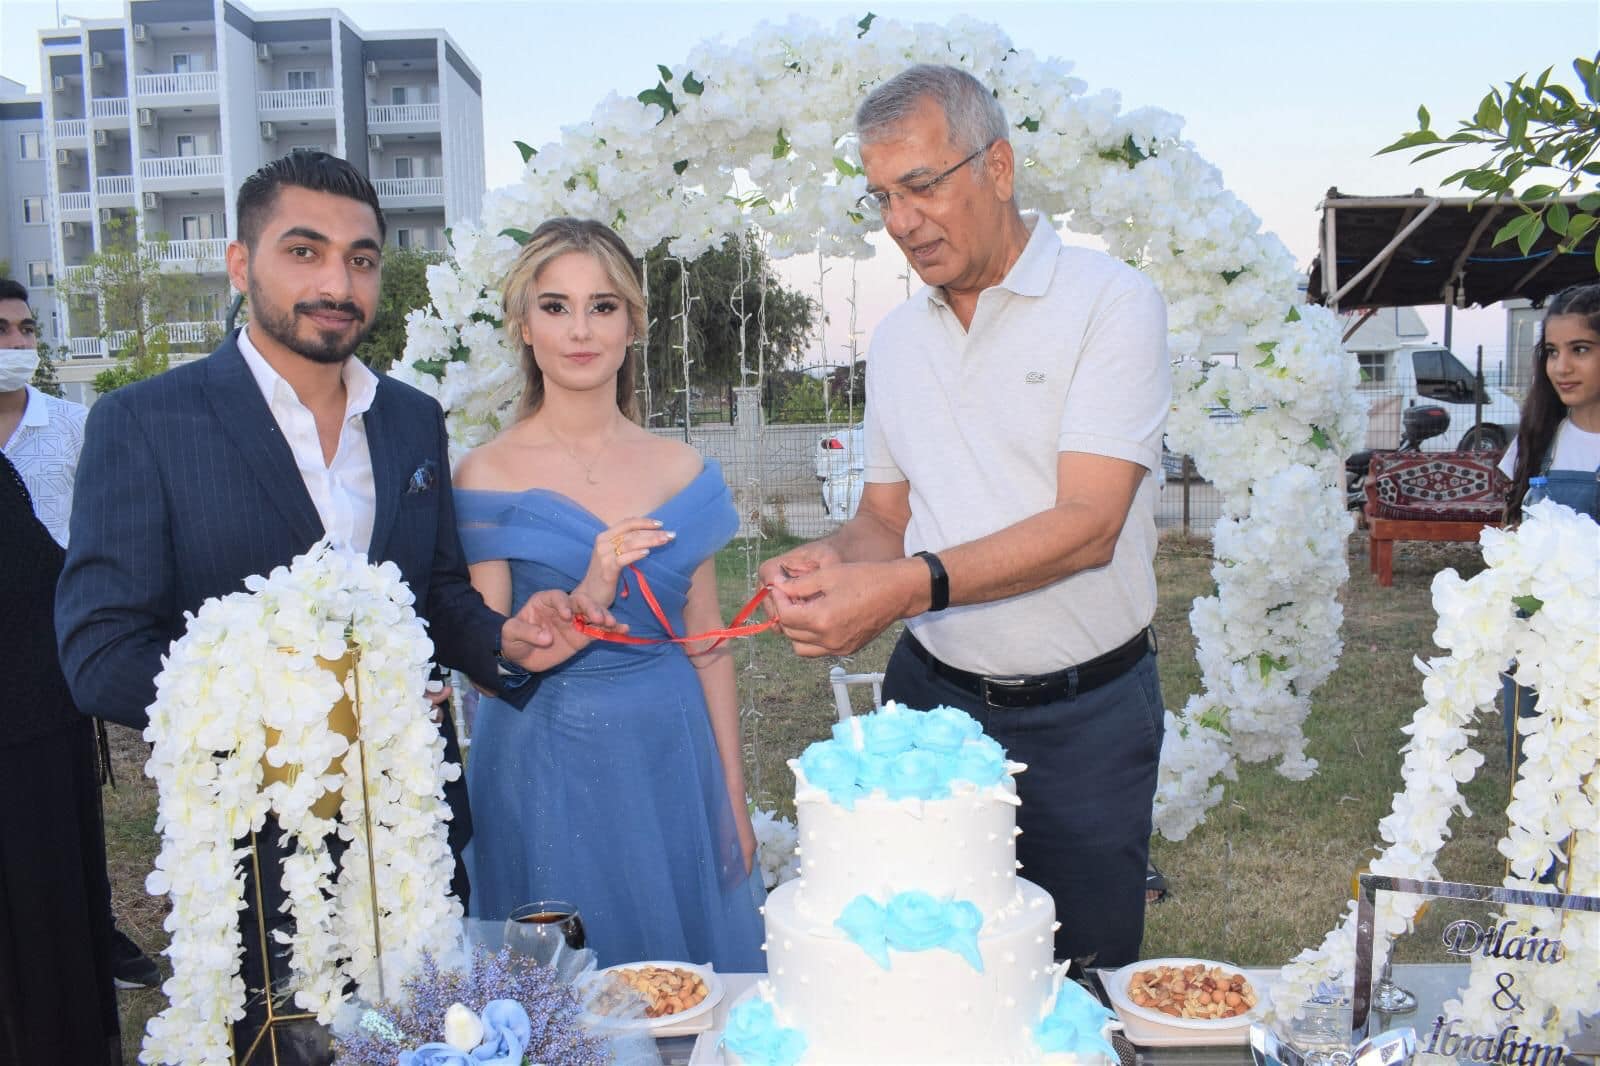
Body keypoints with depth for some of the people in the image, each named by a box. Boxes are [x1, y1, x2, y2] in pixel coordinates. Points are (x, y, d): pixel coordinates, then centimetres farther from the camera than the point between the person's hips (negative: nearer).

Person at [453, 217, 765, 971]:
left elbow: (708, 648, 6)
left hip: (672, 759, 3)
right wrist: (591, 593, -23)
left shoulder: (682, 471, 3)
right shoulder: (487, 477, -6)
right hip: (548, 773, -2)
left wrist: (734, 799, 5)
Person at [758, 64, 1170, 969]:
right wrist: (830, 562, -10)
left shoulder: (1112, 301, -9)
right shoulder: (899, 337, 9)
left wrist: (912, 585, -29)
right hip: (934, 693, 4)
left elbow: (1087, 525, -19)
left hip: (1084, 715, -4)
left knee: (1084, 968, 10)